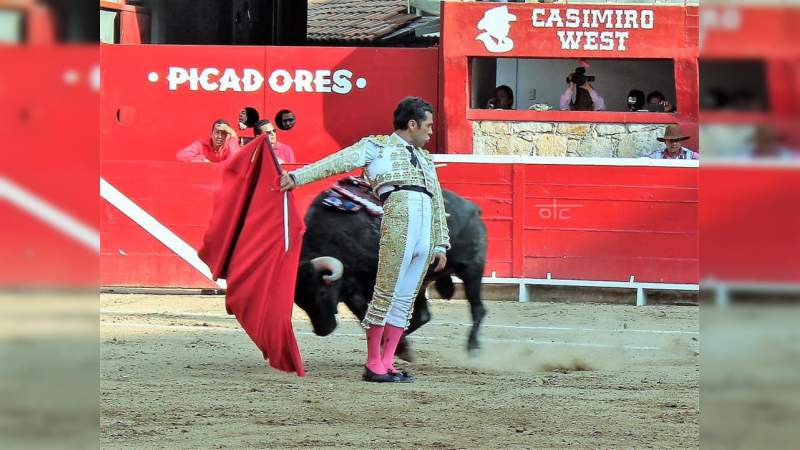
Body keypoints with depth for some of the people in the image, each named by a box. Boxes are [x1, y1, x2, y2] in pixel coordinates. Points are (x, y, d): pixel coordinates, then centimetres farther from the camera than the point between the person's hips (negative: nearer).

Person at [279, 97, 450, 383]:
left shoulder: (425, 159, 30)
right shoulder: (377, 146, 12)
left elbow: (438, 202, 29)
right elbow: (339, 161, 1)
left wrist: (441, 245, 23)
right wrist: (298, 176, -11)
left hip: (427, 230, 6)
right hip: (398, 216, -6)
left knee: (406, 298, 3)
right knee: (387, 293, -10)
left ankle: (387, 363, 5)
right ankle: (373, 365, -7)